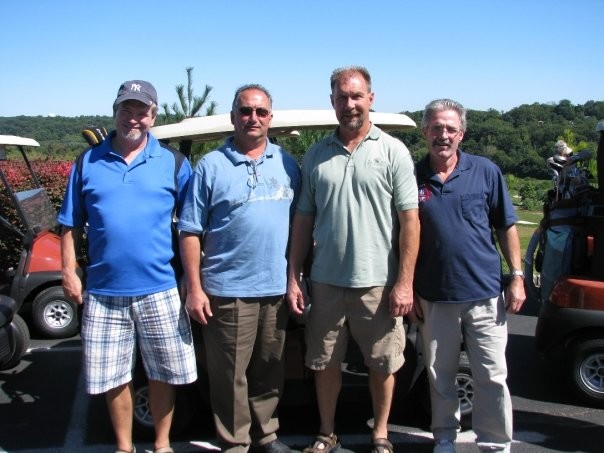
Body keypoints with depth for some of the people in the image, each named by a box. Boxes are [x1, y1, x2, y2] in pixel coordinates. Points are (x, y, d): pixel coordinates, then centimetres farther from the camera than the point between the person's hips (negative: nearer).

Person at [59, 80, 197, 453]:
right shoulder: (88, 162, 6)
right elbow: (71, 225, 9)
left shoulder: (172, 162, 2)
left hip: (159, 289, -1)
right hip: (103, 291, 1)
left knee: (165, 373, 10)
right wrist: (70, 272, -1)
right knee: (113, 377, 11)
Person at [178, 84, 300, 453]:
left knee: (269, 371, 15)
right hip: (227, 290, -3)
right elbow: (190, 232, -2)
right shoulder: (211, 166, -1)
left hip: (277, 288, 3)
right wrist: (194, 288, -8)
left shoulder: (287, 163, 9)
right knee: (230, 376, 5)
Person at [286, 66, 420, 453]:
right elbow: (304, 219, 10)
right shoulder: (317, 155, 7)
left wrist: (405, 282, -11)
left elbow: (409, 220, -5)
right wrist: (293, 277, 5)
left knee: (383, 364, 10)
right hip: (326, 281, 3)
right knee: (325, 362, 13)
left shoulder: (393, 151, -2)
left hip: (377, 282, -2)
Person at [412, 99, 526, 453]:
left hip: (485, 294, -1)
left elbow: (507, 227, 5)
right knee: (440, 376, 13)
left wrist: (517, 277, -1)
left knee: (493, 377, 4)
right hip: (434, 297, 1)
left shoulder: (486, 171, 0)